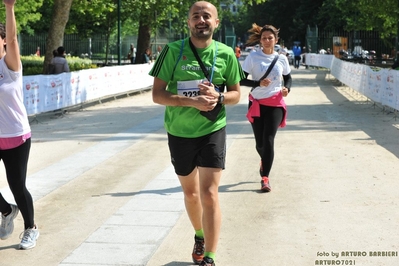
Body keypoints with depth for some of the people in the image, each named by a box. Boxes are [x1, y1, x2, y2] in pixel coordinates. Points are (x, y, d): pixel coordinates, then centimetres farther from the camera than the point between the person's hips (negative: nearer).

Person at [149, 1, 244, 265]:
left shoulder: (226, 54, -5)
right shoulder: (173, 51, -9)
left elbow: (236, 94, 4)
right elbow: (157, 94, -10)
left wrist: (218, 97, -18)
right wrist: (192, 101, -25)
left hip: (212, 131, -1)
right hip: (180, 133, 1)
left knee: (209, 194, -9)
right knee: (190, 193, 18)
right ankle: (200, 237, 44)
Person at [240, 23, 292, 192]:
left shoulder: (281, 59, 2)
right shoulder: (253, 57, -6)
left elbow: (288, 78, 16)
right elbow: (241, 80, -8)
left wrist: (287, 88, -4)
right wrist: (258, 83, -23)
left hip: (275, 104, 0)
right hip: (257, 103, 0)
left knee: (268, 140, -9)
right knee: (260, 142, 8)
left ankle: (265, 178, -3)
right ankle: (265, 162, 43)